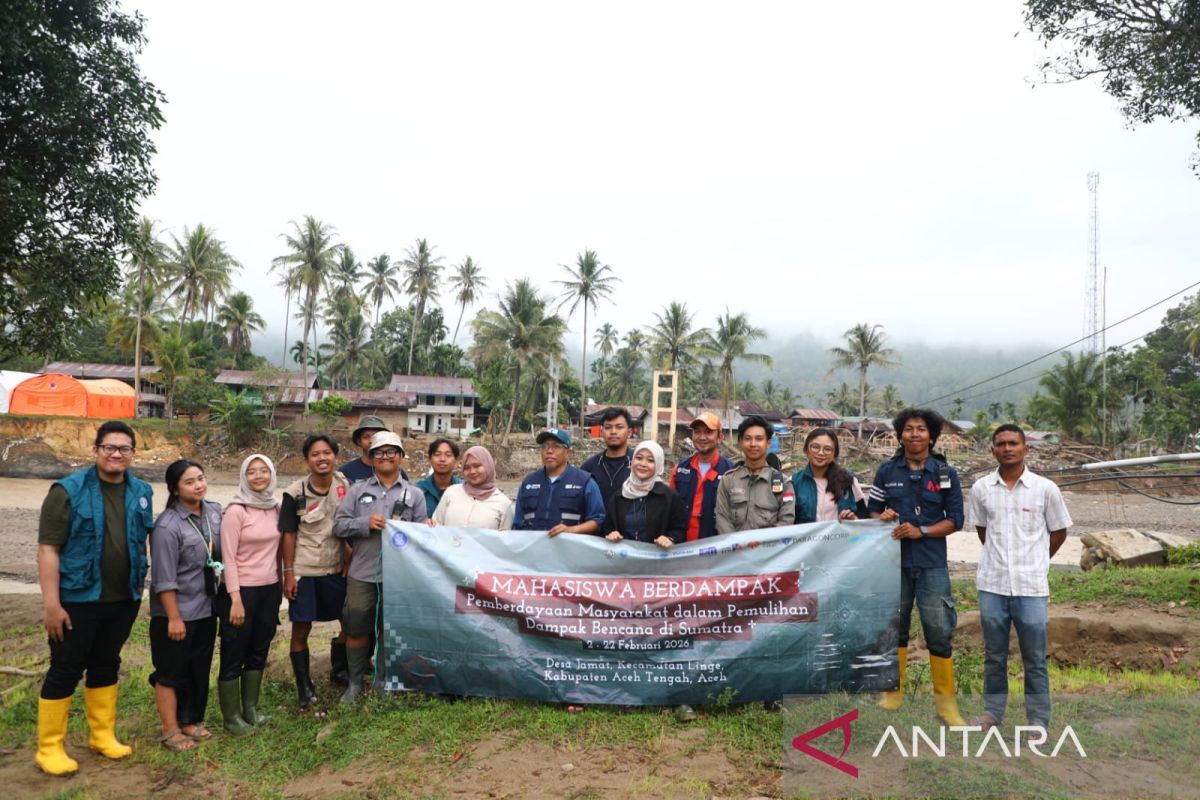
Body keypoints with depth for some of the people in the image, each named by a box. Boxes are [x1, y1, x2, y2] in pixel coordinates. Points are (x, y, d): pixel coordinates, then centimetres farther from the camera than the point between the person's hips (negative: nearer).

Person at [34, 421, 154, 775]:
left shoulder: (141, 492, 4)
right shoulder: (68, 490, -11)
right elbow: (48, 548, -14)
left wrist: (139, 586, 12)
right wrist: (51, 603, -18)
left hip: (123, 600, 5)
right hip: (78, 599, -5)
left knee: (106, 666, 16)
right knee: (65, 670, 3)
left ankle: (103, 736, 28)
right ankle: (49, 748, 16)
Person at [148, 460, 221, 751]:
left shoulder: (214, 511, -1)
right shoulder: (167, 526, -21)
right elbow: (164, 579, -20)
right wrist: (174, 618, -18)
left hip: (206, 609, 7)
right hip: (177, 612, -7)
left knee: (200, 670, 17)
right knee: (172, 672, 7)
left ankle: (191, 721, 32)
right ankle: (170, 731, 19)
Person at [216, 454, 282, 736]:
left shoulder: (276, 507, 4)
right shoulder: (236, 510, -13)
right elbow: (228, 558, -14)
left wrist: (281, 582, 8)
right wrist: (236, 599, -17)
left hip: (270, 589, 6)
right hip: (242, 589, -6)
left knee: (259, 651, 15)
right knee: (234, 655, 6)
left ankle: (250, 709, 29)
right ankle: (231, 717, 18)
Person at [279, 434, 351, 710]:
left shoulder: (345, 486, -4)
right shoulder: (294, 493, -10)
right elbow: (288, 534, -6)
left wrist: (349, 561, 2)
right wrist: (288, 573, -7)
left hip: (336, 570, 3)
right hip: (304, 572, -3)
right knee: (301, 629, 2)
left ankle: (339, 669, 35)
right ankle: (304, 685, 17)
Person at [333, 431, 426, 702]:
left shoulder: (414, 494, 5)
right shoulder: (358, 490, 6)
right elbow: (338, 525, 0)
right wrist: (366, 523, -15)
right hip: (362, 573, 0)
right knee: (357, 628, 8)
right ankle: (355, 681, 24)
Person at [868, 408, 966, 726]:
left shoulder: (946, 473, 0)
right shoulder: (886, 470, 2)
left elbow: (955, 520, -1)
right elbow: (872, 511, 7)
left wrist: (920, 531, -15)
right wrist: (881, 518, -16)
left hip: (932, 563, -1)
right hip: (893, 560, 1)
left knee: (939, 631, 0)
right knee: (895, 627, 13)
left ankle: (945, 699, 14)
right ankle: (895, 689, 28)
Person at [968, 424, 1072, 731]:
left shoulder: (1045, 488, -4)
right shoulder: (980, 488, 0)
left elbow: (1058, 532, 8)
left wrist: (1034, 562, 12)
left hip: (1031, 587, -2)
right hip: (992, 585, 2)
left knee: (1035, 659, 6)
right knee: (994, 656, 13)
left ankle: (1038, 720, 18)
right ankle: (993, 711, 27)